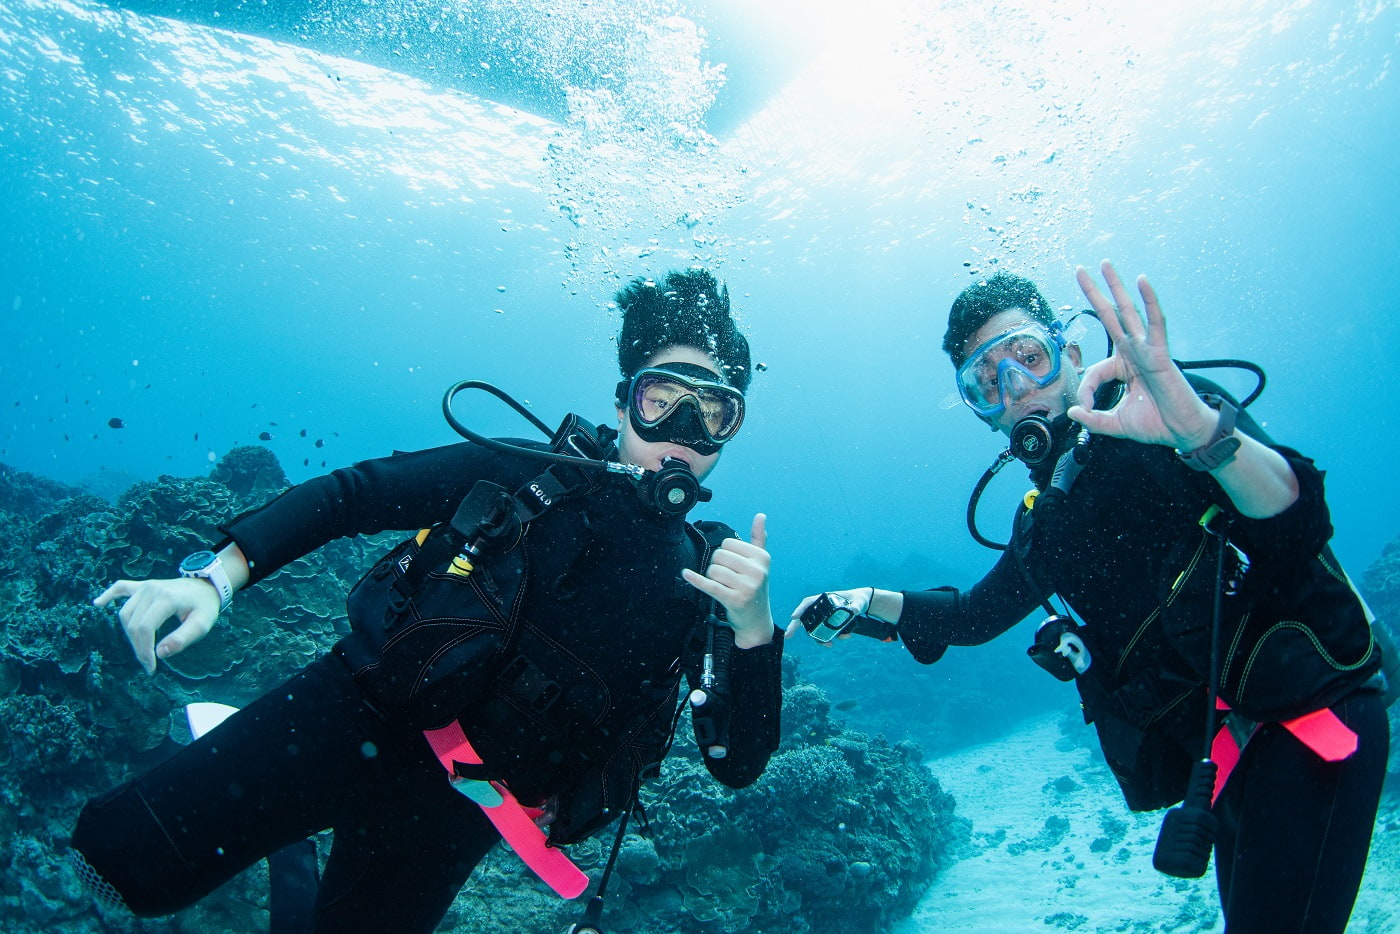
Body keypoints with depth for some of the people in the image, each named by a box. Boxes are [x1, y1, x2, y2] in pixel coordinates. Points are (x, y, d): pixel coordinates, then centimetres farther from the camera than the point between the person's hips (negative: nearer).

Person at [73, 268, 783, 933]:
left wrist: (754, 626, -23)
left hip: (455, 806, 2)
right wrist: (216, 578, -14)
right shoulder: (526, 471, -2)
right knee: (122, 856, -10)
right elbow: (347, 496, 0)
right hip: (349, 713, -1)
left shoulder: (707, 574, 1)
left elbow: (739, 765, -5)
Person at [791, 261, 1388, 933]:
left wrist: (1202, 430, -49)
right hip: (1219, 749, 6)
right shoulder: (1046, 518, 8)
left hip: (1313, 714, -6)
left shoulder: (1175, 420, -11)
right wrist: (870, 603, 7)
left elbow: (1300, 522, -29)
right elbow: (975, 615, 20)